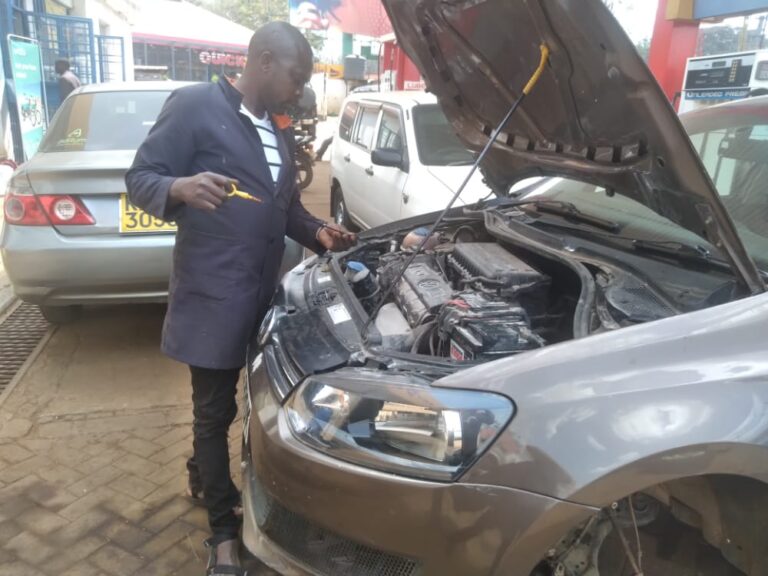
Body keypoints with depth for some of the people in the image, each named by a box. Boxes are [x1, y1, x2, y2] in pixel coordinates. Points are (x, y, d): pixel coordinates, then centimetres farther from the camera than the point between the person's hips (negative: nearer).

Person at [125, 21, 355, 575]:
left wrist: (318, 232, 6)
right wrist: (180, 188, -32)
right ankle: (224, 529, 22)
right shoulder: (194, 105, -9)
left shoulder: (280, 131, 15)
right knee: (216, 408, 5)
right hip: (212, 294, -7)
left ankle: (203, 477, 47)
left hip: (262, 290, 7)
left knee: (224, 399, 21)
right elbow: (140, 178, -11)